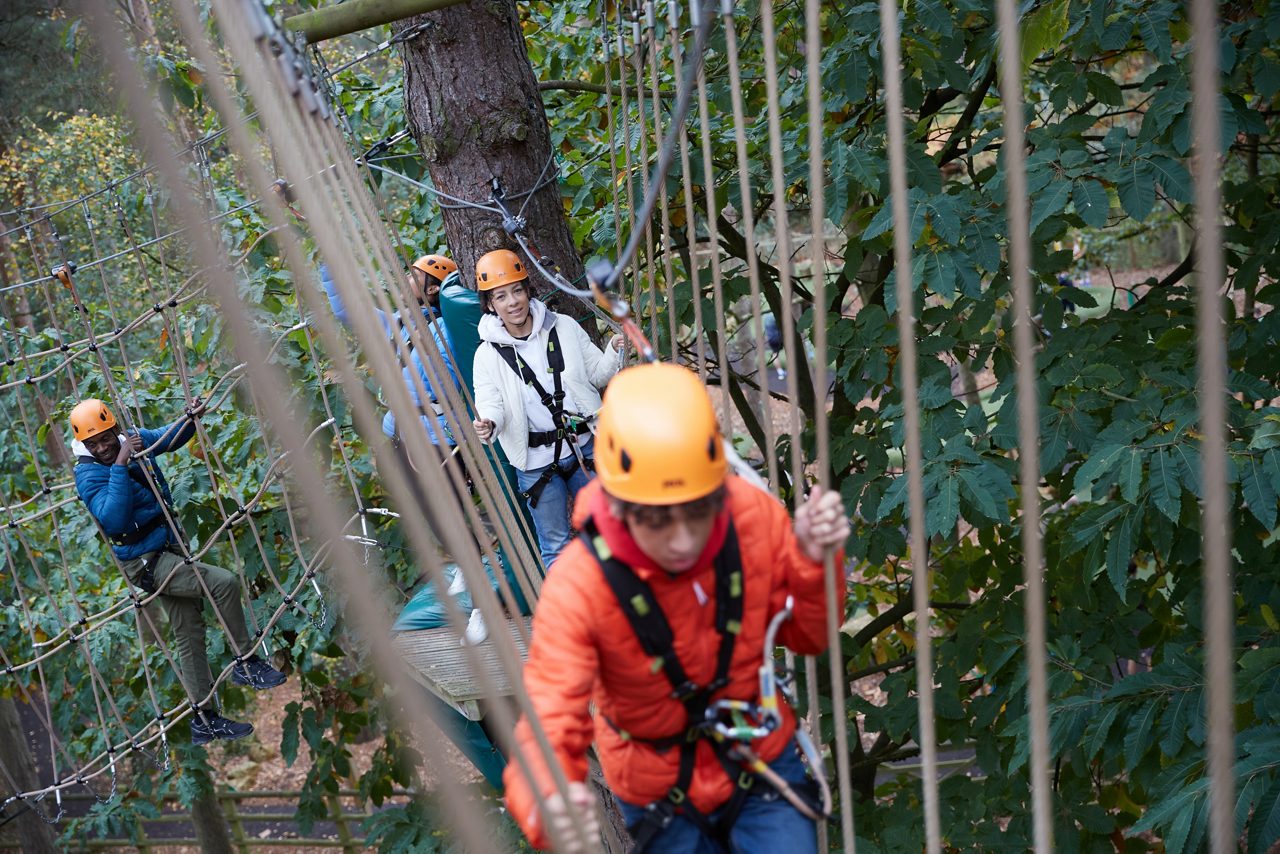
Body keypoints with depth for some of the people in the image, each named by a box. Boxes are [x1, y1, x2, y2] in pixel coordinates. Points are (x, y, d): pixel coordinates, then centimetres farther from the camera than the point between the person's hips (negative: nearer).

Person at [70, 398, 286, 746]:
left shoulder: (134, 440, 1)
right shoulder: (89, 475, -20)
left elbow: (168, 439, 24)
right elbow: (114, 520, -36)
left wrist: (191, 418, 6)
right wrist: (120, 465, -38)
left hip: (169, 550, 8)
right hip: (146, 563, -8)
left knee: (190, 634, 11)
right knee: (224, 581, -21)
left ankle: (205, 721, 20)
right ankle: (247, 662, -5)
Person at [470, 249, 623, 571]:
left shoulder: (564, 327, -1)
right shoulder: (488, 354, -5)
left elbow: (597, 375, 7)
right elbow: (490, 405, -7)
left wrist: (614, 352, -14)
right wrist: (487, 425, -30)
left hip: (586, 447, 2)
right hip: (536, 463, -1)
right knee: (555, 547, 7)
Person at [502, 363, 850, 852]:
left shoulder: (753, 515, -23)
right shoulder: (577, 590, -31)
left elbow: (808, 637, -8)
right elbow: (547, 732, -34)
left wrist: (814, 562, -28)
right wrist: (548, 809, -56)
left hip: (763, 760, 2)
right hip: (660, 793, -1)